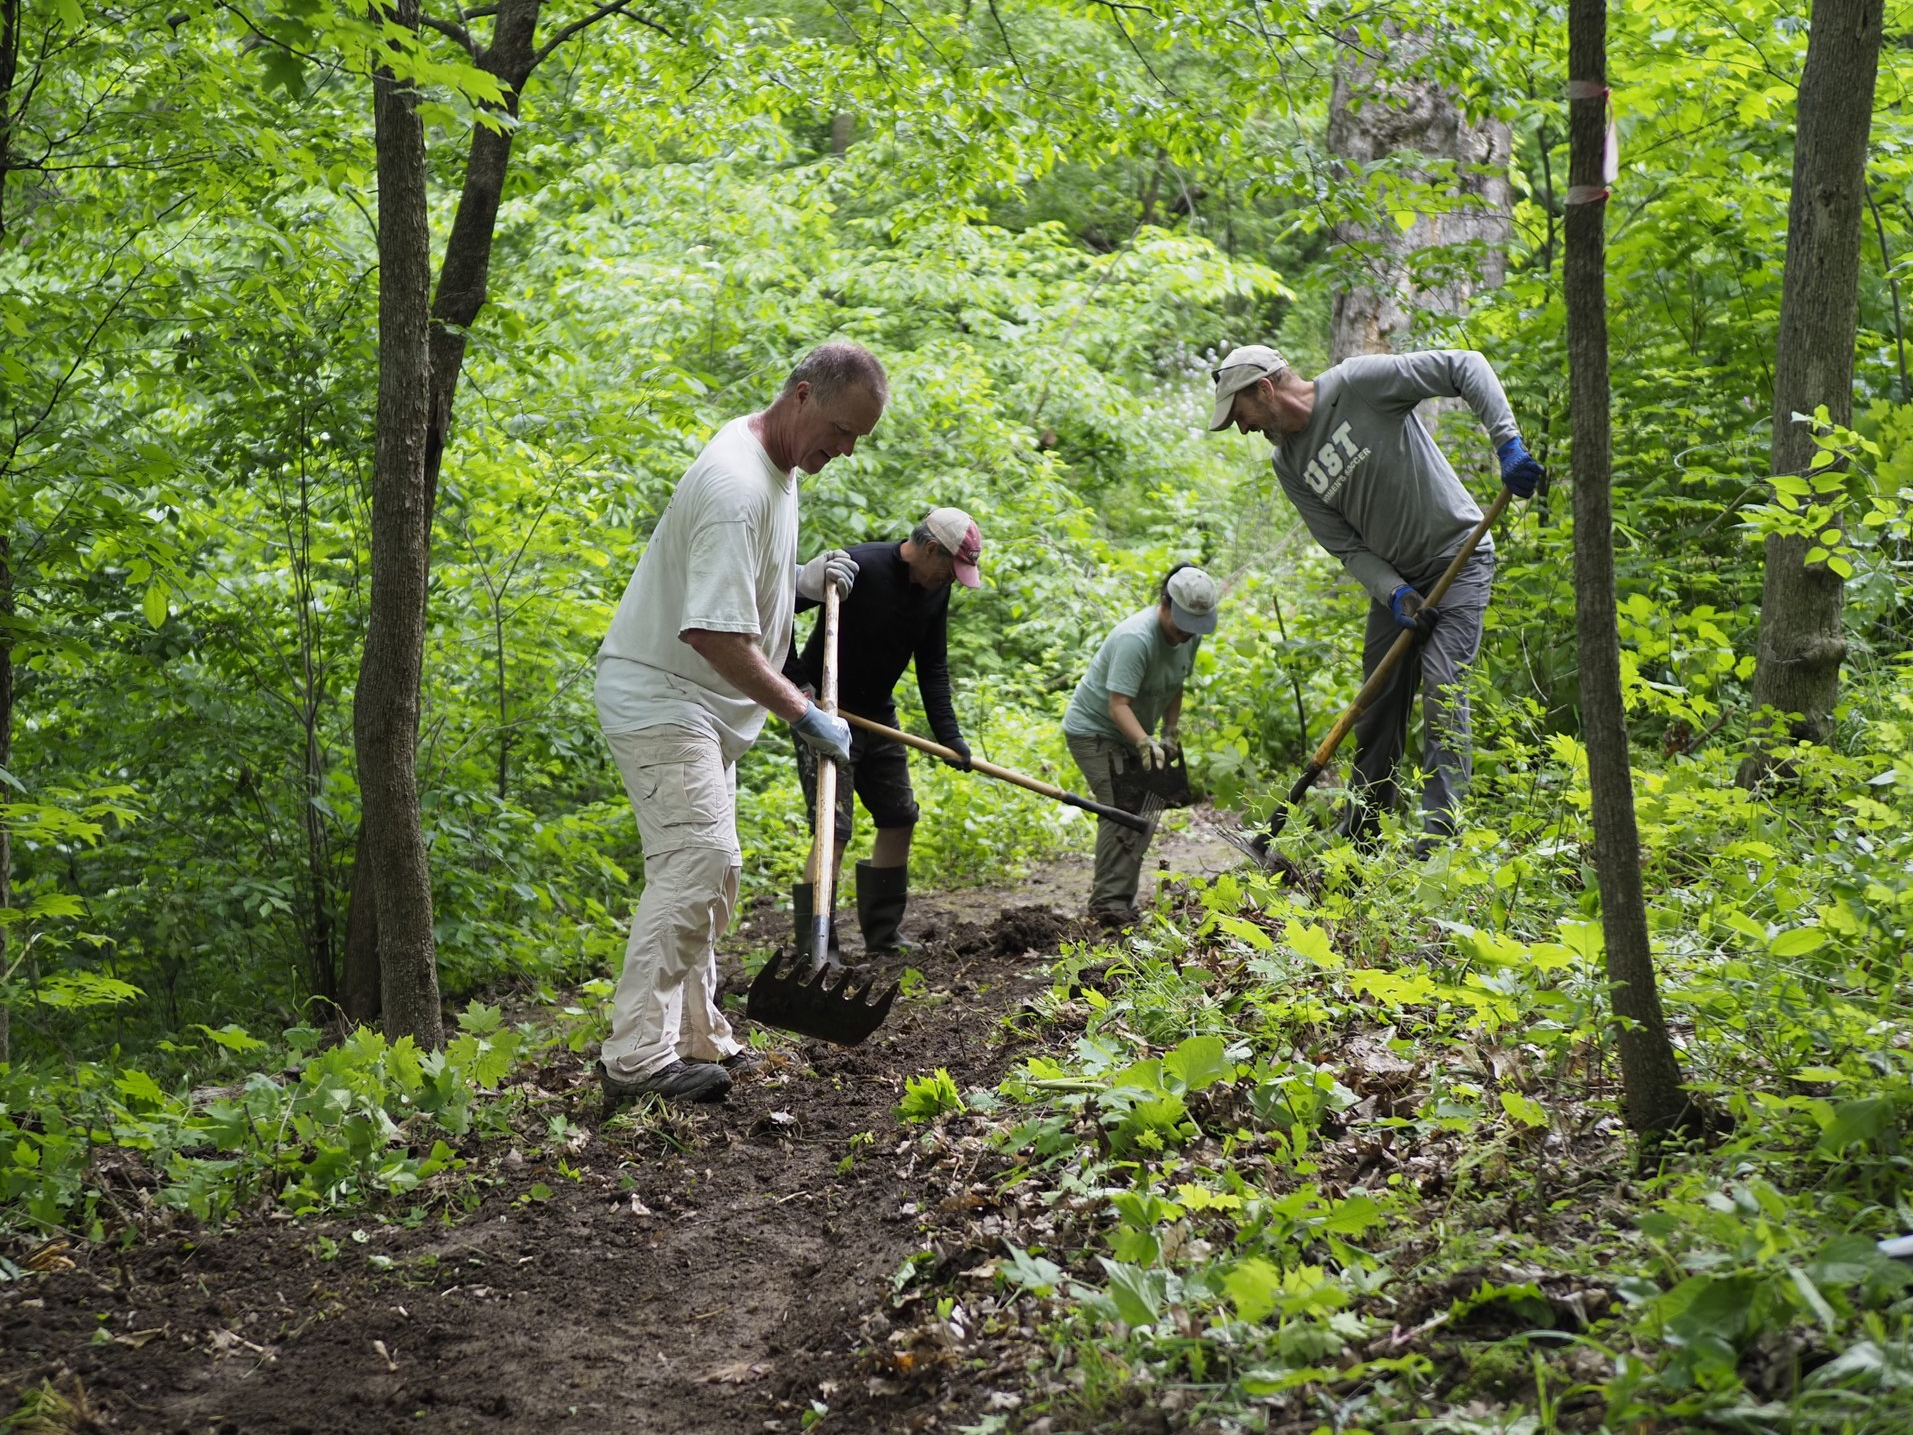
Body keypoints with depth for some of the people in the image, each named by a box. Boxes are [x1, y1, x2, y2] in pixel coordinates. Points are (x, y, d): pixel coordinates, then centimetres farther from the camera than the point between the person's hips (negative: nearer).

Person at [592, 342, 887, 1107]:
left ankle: (696, 1038, 23)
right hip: (660, 699, -11)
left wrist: (799, 581, 8)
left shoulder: (780, 465, 8)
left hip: (704, 707, 11)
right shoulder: (736, 484, -25)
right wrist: (802, 714, -24)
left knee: (707, 869, 15)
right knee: (694, 861, -18)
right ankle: (637, 1058, -19)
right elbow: (713, 632, -30)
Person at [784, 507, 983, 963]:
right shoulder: (859, 567, -24)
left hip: (877, 714, 8)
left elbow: (933, 666, 7)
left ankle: (883, 935, 23)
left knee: (899, 818, 12)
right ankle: (816, 951, -12)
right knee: (834, 829, -14)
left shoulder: (935, 589, -1)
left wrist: (949, 735, -1)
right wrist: (795, 680, -26)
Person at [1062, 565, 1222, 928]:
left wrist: (1169, 733, 2)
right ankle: (1109, 905, -22)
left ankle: (1118, 899, 17)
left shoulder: (1189, 636, -2)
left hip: (1130, 735, 9)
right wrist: (1145, 744, -46)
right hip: (1093, 730, -9)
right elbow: (1118, 705, -35)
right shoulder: (1135, 638, -31)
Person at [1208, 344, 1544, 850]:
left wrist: (1508, 443, -30)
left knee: (1442, 686, -18)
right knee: (1379, 701, 7)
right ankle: (1360, 840, 17)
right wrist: (1394, 593, -15)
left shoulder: (1357, 382, -18)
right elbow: (1345, 545, 1)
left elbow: (1465, 366, -20)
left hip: (1458, 558, -7)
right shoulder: (1288, 464, 2)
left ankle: (1440, 839, -19)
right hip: (1392, 578, 7)